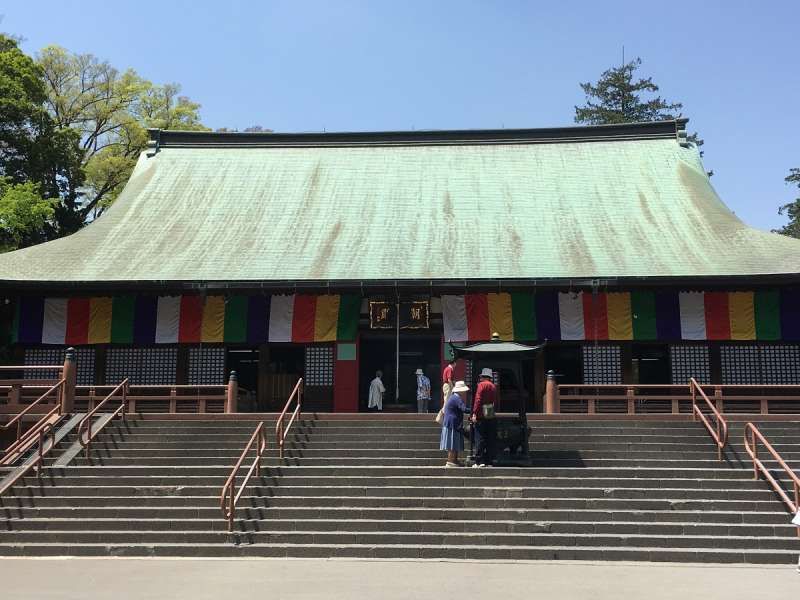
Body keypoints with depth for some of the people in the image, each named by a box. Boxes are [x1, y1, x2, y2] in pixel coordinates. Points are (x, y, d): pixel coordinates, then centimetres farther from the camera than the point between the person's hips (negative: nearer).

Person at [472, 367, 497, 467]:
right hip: (491, 417, 6)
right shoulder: (494, 387, 15)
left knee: (480, 439, -4)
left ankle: (479, 462, -6)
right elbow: (494, 401, 15)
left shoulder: (481, 385, -4)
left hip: (481, 416, -6)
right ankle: (489, 462, 10)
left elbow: (478, 399, -13)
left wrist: (474, 413, -15)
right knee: (490, 440, 8)